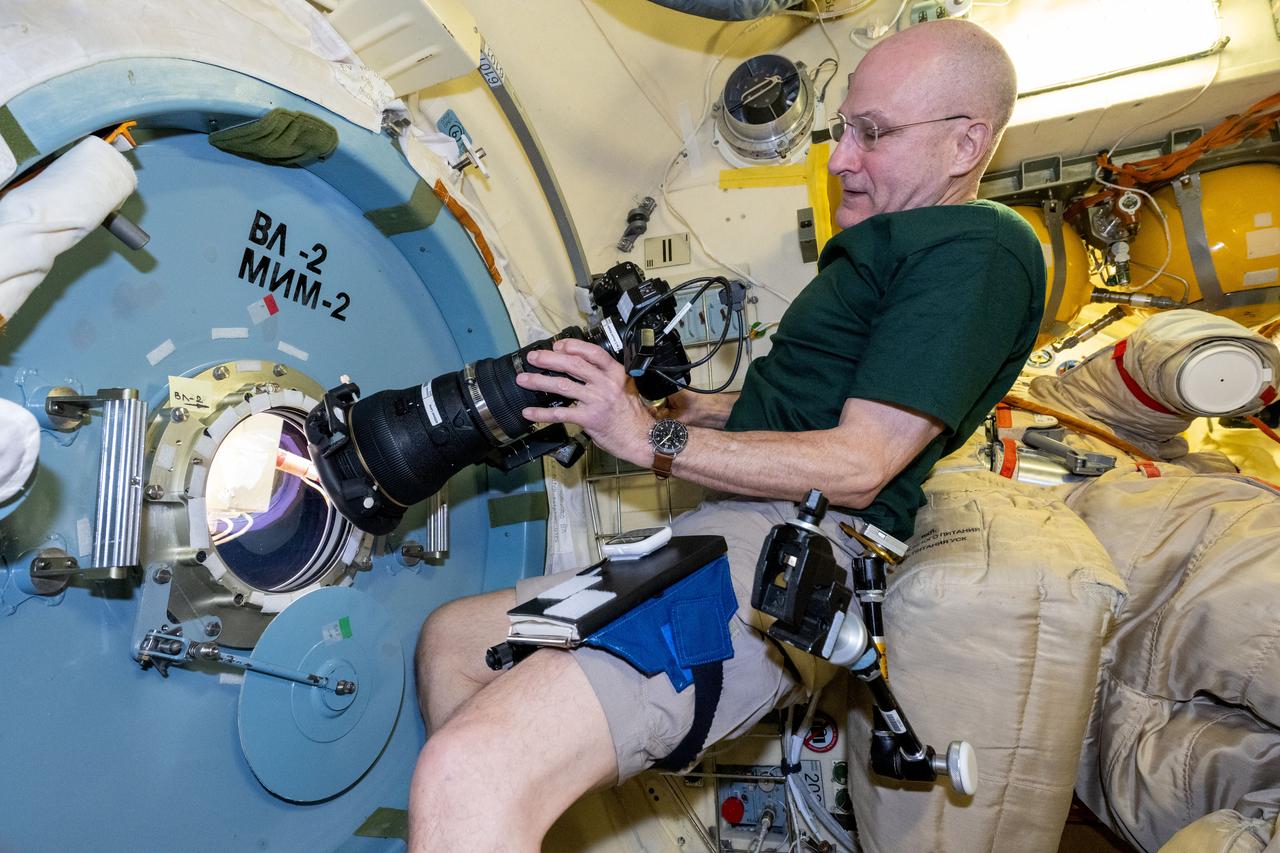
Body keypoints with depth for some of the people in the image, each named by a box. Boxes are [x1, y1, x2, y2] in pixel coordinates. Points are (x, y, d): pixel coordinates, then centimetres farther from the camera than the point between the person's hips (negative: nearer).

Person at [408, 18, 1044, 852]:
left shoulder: (980, 250, -8)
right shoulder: (893, 247, 25)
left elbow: (855, 469, -15)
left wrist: (650, 440, -13)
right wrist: (682, 404, 16)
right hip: (726, 535, 11)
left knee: (466, 776, -30)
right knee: (451, 637, 18)